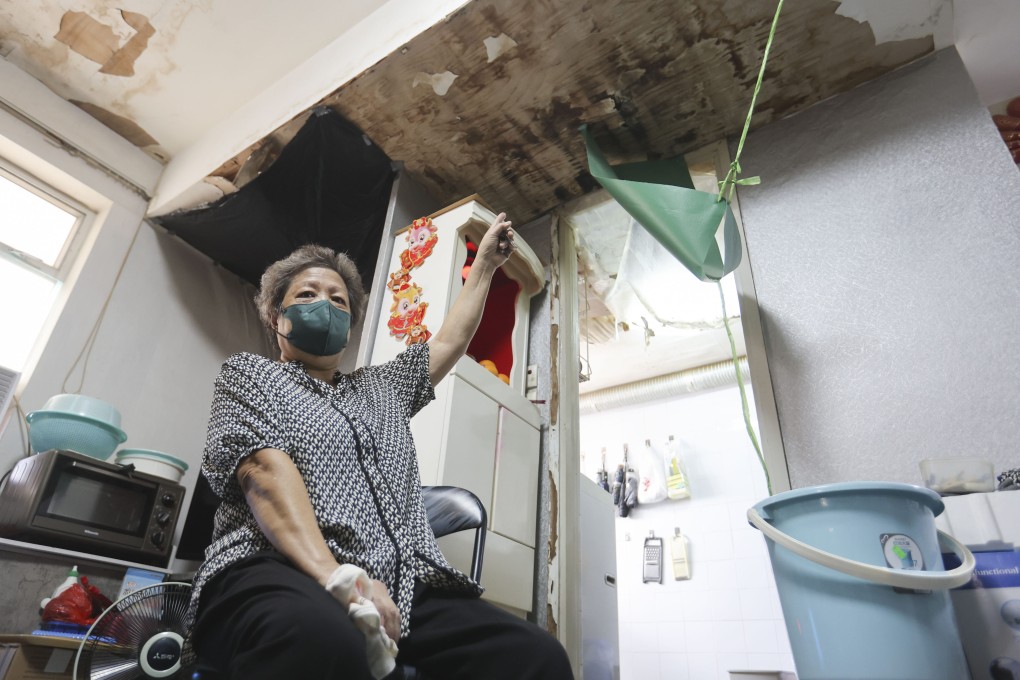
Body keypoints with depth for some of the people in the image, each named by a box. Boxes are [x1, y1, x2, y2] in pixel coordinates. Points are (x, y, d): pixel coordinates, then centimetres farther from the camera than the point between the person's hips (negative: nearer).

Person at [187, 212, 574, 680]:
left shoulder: (381, 387, 30)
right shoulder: (249, 372, 14)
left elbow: (449, 343, 39)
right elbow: (265, 469, -5)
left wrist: (484, 263, 46)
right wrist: (334, 576, -21)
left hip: (400, 588, 6)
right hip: (282, 574, -5)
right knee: (321, 641, -44)